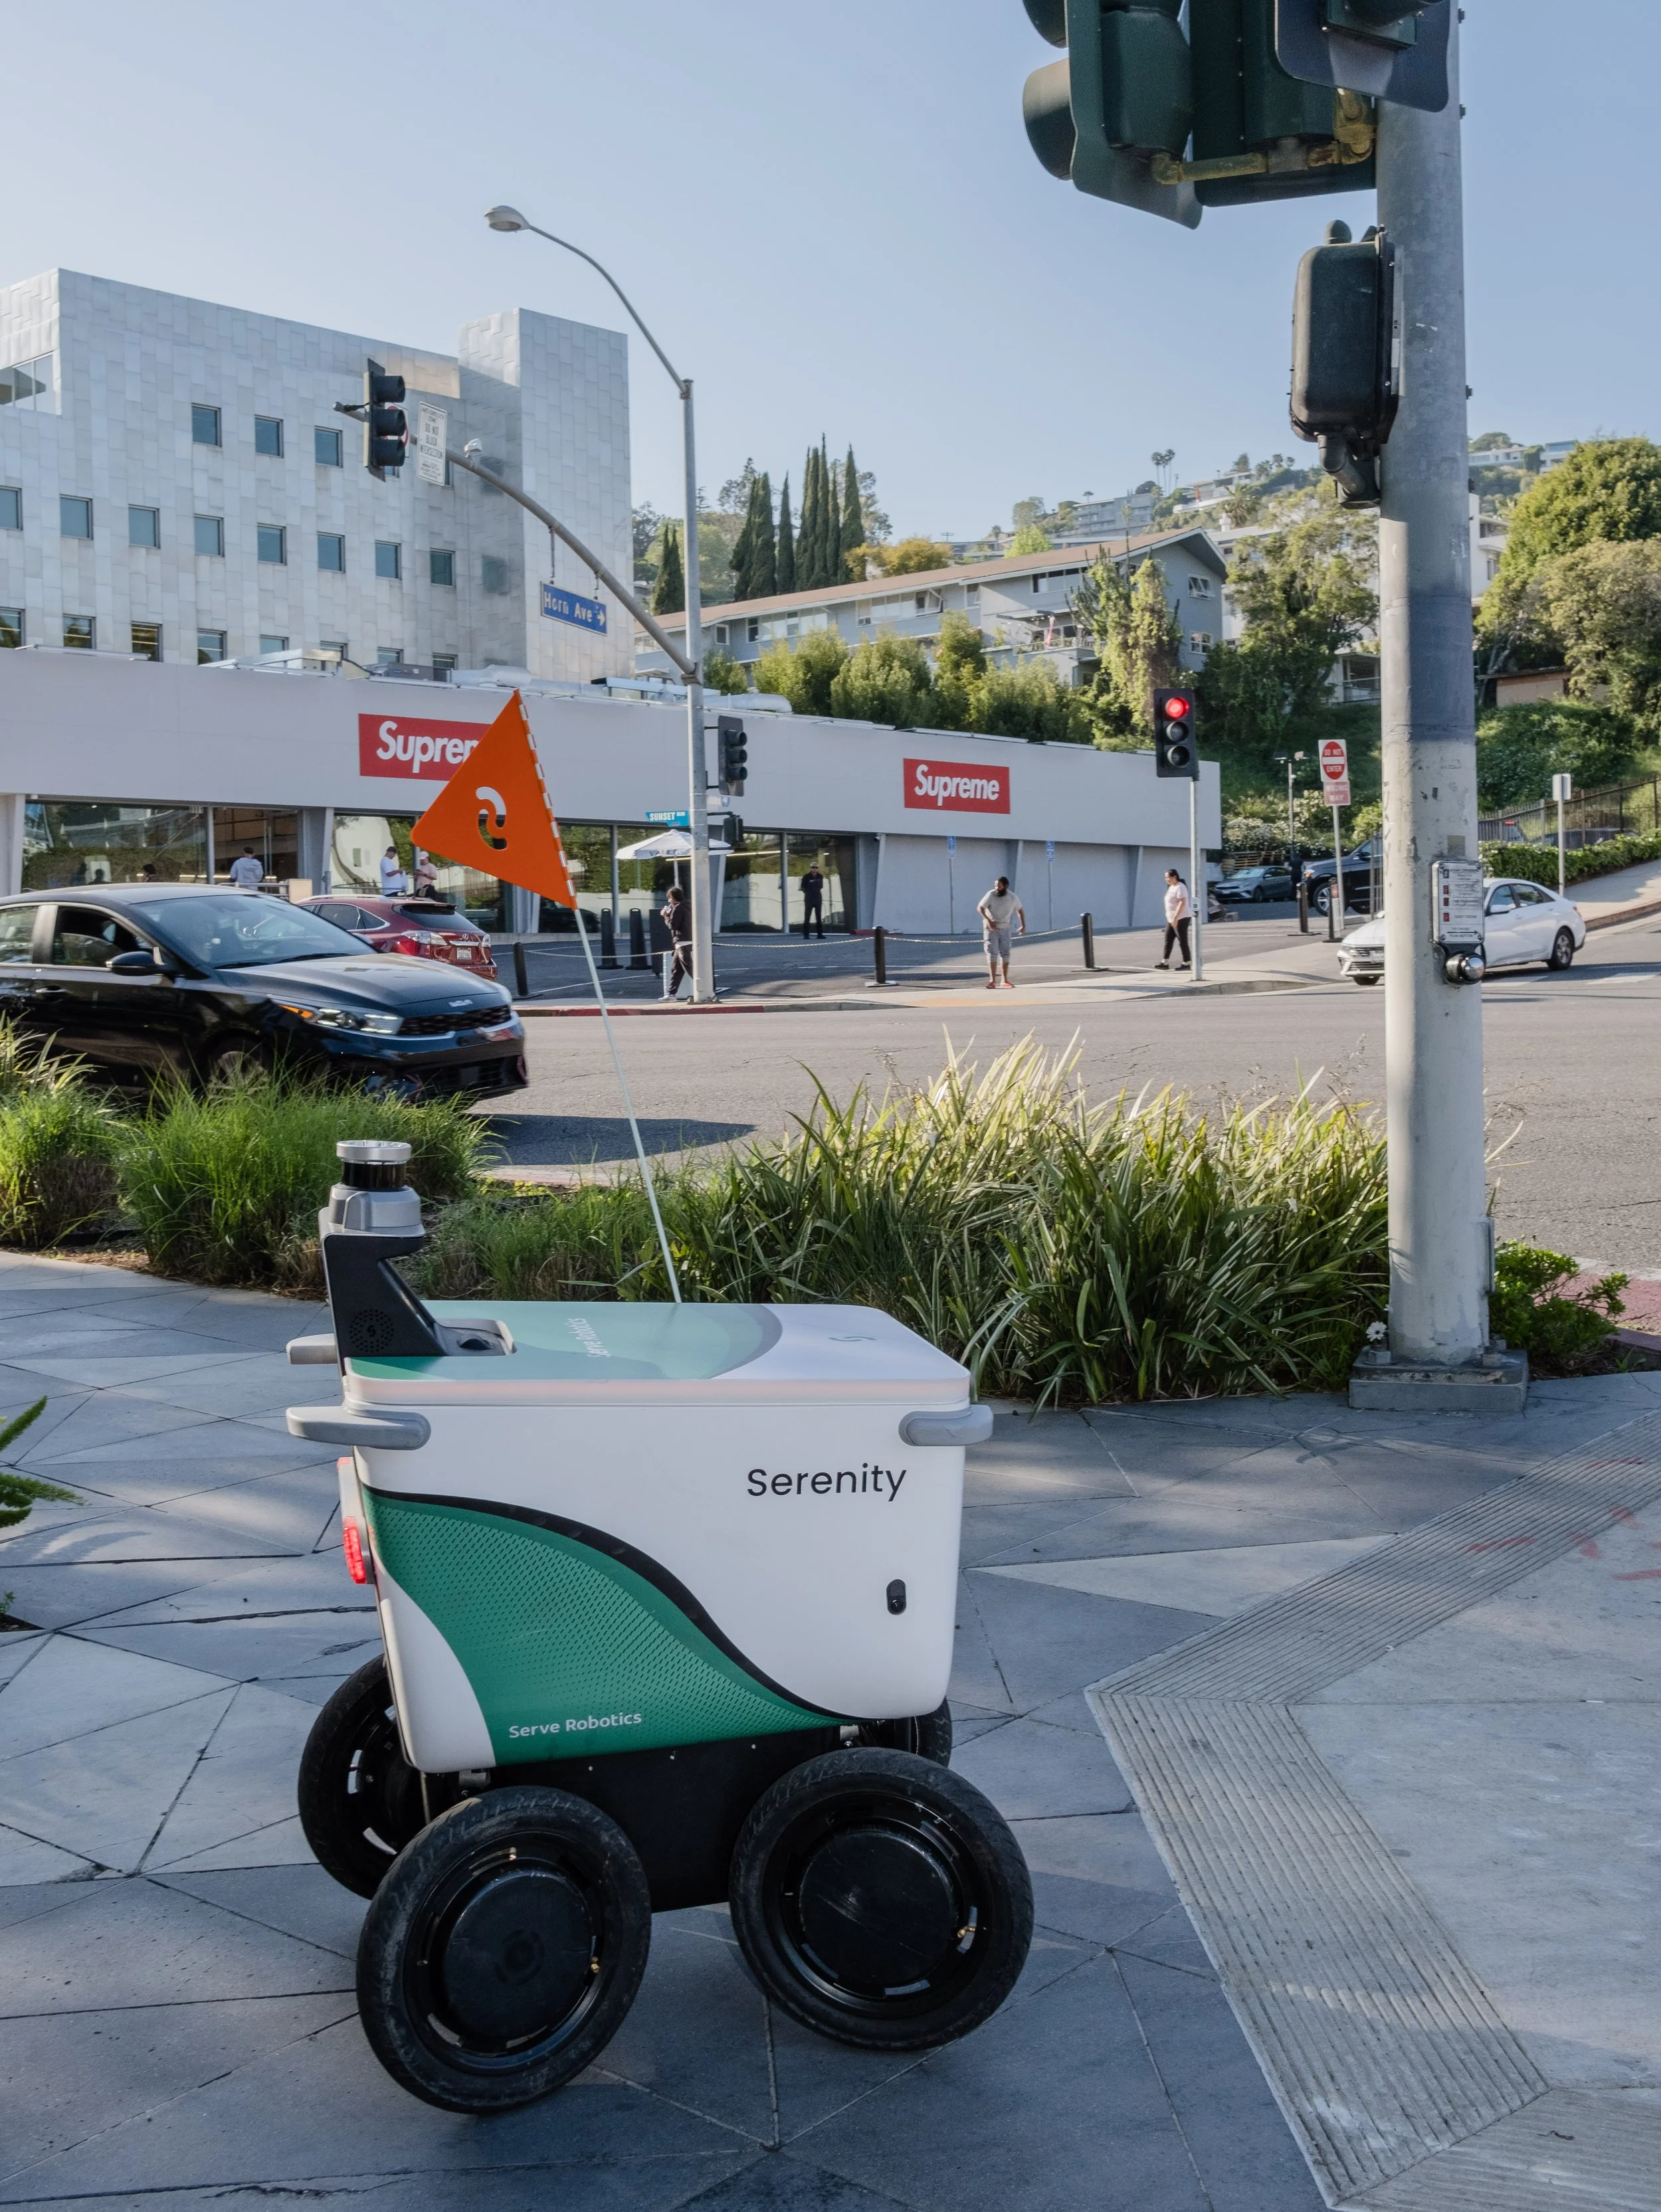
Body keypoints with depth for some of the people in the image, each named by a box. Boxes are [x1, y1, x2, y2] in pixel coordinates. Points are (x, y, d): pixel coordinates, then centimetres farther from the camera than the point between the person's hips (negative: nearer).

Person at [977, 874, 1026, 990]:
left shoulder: (1013, 897, -6)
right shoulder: (991, 895, -14)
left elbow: (1020, 910, 11)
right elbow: (980, 908, -13)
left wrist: (1023, 925, 2)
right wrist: (988, 920, -27)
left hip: (1005, 928, 3)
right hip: (991, 928, -3)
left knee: (1005, 953, 6)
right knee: (992, 953, -9)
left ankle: (1005, 980, 14)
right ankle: (992, 980, -10)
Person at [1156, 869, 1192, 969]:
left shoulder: (1180, 887, -16)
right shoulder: (1171, 887, 14)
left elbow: (1182, 903, -24)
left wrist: (1175, 918, -27)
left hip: (1181, 919, -10)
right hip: (1172, 919, 10)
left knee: (1183, 941, -3)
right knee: (1168, 940, 6)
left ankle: (1186, 964, 3)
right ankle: (1165, 962, 6)